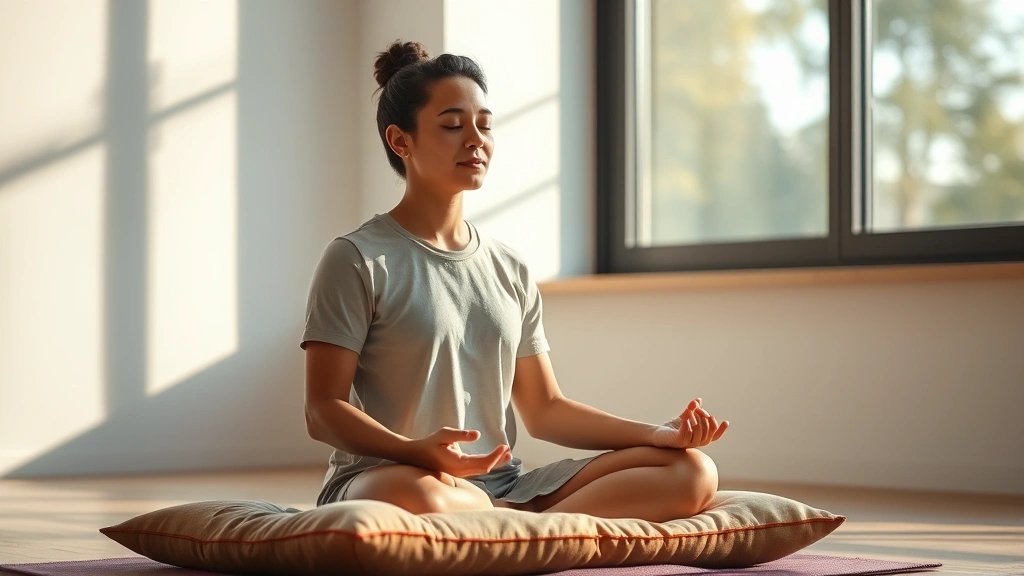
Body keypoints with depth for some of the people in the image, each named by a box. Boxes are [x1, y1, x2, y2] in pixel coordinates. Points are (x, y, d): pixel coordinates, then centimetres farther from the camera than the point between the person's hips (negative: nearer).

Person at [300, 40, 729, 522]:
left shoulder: (510, 271, 18)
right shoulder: (358, 260, -1)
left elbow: (544, 410, 19)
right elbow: (323, 411, -7)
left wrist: (657, 434, 3)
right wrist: (417, 451, -27)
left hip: (500, 486, 7)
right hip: (382, 478, -6)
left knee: (692, 472, -12)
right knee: (414, 498, -45)